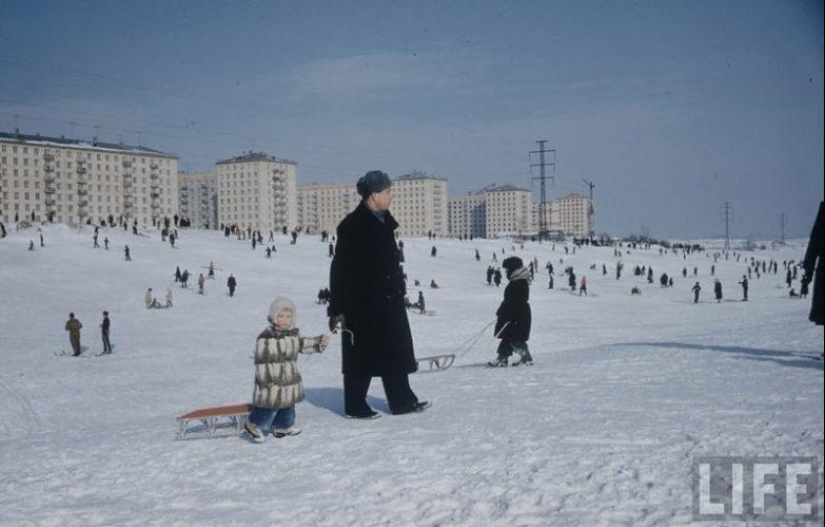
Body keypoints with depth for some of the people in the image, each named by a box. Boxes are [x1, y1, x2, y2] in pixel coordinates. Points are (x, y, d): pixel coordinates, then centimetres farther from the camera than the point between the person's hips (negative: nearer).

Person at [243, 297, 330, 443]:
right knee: (270, 406, -4)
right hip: (273, 383, -8)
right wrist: (266, 379, -22)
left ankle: (284, 426, 38)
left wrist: (319, 342, 9)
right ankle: (253, 425, 16)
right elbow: (262, 360, -19)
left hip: (290, 381, 8)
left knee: (288, 406, 19)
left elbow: (303, 345, 21)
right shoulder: (266, 337, -18)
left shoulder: (294, 334, 6)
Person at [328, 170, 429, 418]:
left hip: (388, 301, 9)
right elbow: (340, 268, -15)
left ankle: (402, 401, 18)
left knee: (396, 352, 11)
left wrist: (398, 291, 21)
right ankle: (355, 406, 12)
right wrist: (338, 307, -17)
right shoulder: (353, 226, -14)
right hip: (362, 304, -8)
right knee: (362, 356, 1)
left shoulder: (383, 222, 13)